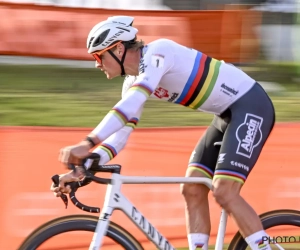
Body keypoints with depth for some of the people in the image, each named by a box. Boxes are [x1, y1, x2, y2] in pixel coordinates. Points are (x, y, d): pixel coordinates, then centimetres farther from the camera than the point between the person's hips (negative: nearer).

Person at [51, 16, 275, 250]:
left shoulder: (156, 53, -21)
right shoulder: (134, 82, 6)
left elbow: (131, 104, -36)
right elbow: (120, 133, 5)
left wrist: (86, 144, -43)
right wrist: (80, 169, -7)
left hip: (251, 105, -10)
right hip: (228, 114, 10)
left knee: (224, 192, -18)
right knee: (192, 190, 2)